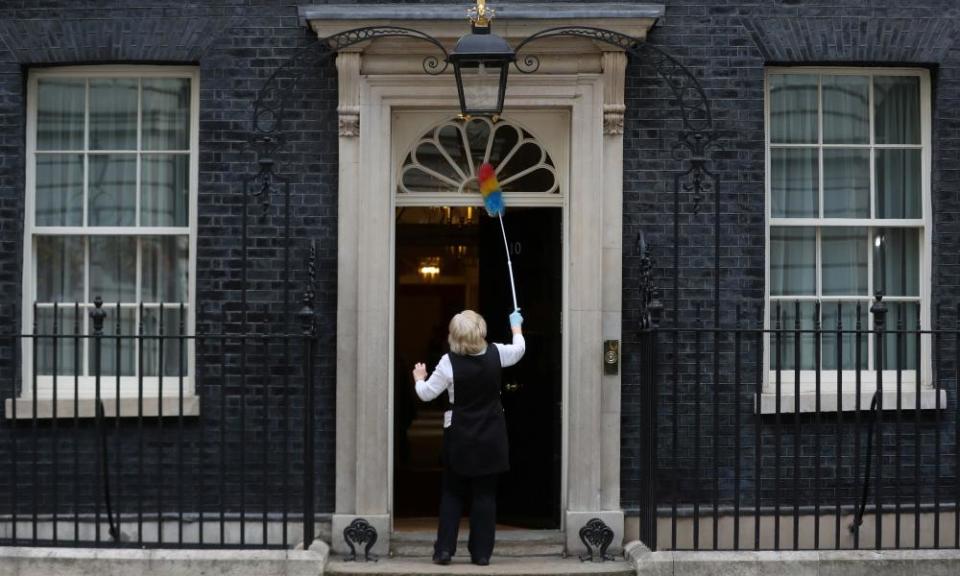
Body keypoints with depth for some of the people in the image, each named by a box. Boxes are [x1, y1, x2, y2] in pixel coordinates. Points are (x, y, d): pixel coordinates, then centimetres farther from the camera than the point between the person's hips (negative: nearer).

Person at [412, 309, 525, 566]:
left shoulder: (449, 362, -14)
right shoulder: (496, 354, -6)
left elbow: (427, 394, -8)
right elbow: (519, 349, 16)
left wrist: (419, 378, 14)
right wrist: (516, 326, 35)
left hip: (459, 437, -2)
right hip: (491, 437, 2)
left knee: (452, 493, 10)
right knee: (485, 494, 7)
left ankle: (444, 549, 6)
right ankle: (481, 552, 8)